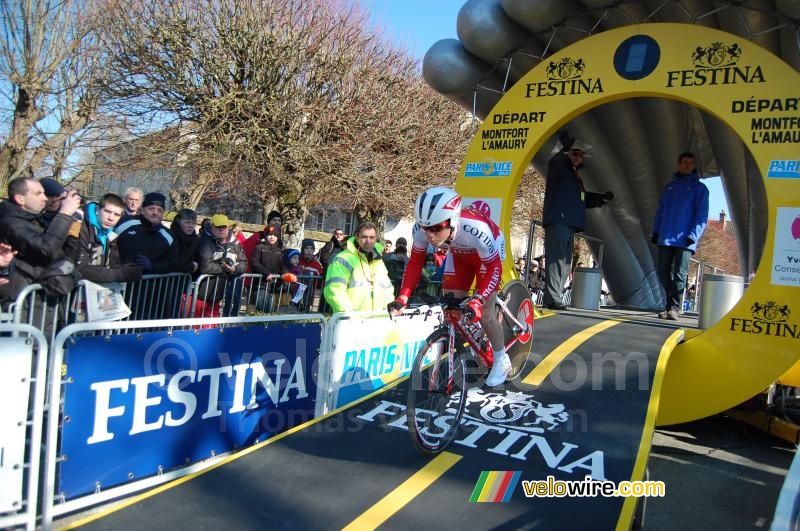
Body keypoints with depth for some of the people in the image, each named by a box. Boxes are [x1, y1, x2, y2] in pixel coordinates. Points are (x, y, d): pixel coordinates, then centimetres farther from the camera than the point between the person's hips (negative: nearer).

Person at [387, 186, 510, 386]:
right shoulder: (421, 228, -32)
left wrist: (477, 301, -43)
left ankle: (501, 360, 14)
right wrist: (402, 297, -27)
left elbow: (493, 268, -31)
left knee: (482, 312, -10)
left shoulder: (475, 229, -44)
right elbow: (415, 262, -16)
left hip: (489, 252, -4)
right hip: (460, 254, 4)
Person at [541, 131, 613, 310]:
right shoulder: (560, 167, 3)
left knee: (565, 262, 7)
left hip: (570, 224, 10)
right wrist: (565, 149, -37)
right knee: (556, 259, -15)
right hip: (557, 221, -9)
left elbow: (585, 200, 31)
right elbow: (554, 165, -22)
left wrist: (602, 198, 17)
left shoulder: (576, 178, 27)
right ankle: (553, 299, -19)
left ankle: (553, 298, 9)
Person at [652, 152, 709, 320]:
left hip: (684, 241, -4)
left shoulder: (700, 188, 6)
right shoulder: (669, 186, 17)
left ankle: (674, 308, 0)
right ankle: (668, 305, 13)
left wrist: (693, 236, -14)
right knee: (663, 271, 3)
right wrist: (656, 231, 7)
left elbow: (701, 216, -2)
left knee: (679, 274, -3)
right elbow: (660, 210, 18)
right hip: (665, 238, 4)